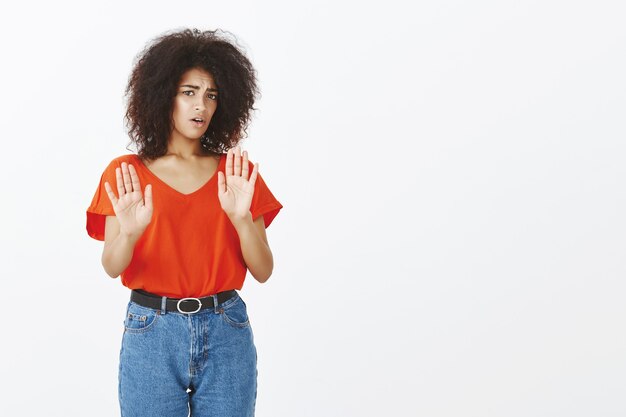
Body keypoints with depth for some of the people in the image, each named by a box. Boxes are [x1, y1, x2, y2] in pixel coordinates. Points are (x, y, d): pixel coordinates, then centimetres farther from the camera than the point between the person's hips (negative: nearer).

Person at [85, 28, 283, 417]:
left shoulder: (237, 173, 5)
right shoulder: (126, 174, 2)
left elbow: (263, 271, -1)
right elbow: (112, 267, -8)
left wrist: (241, 217, -18)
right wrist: (129, 232, -28)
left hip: (226, 332, 1)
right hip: (152, 332, -1)